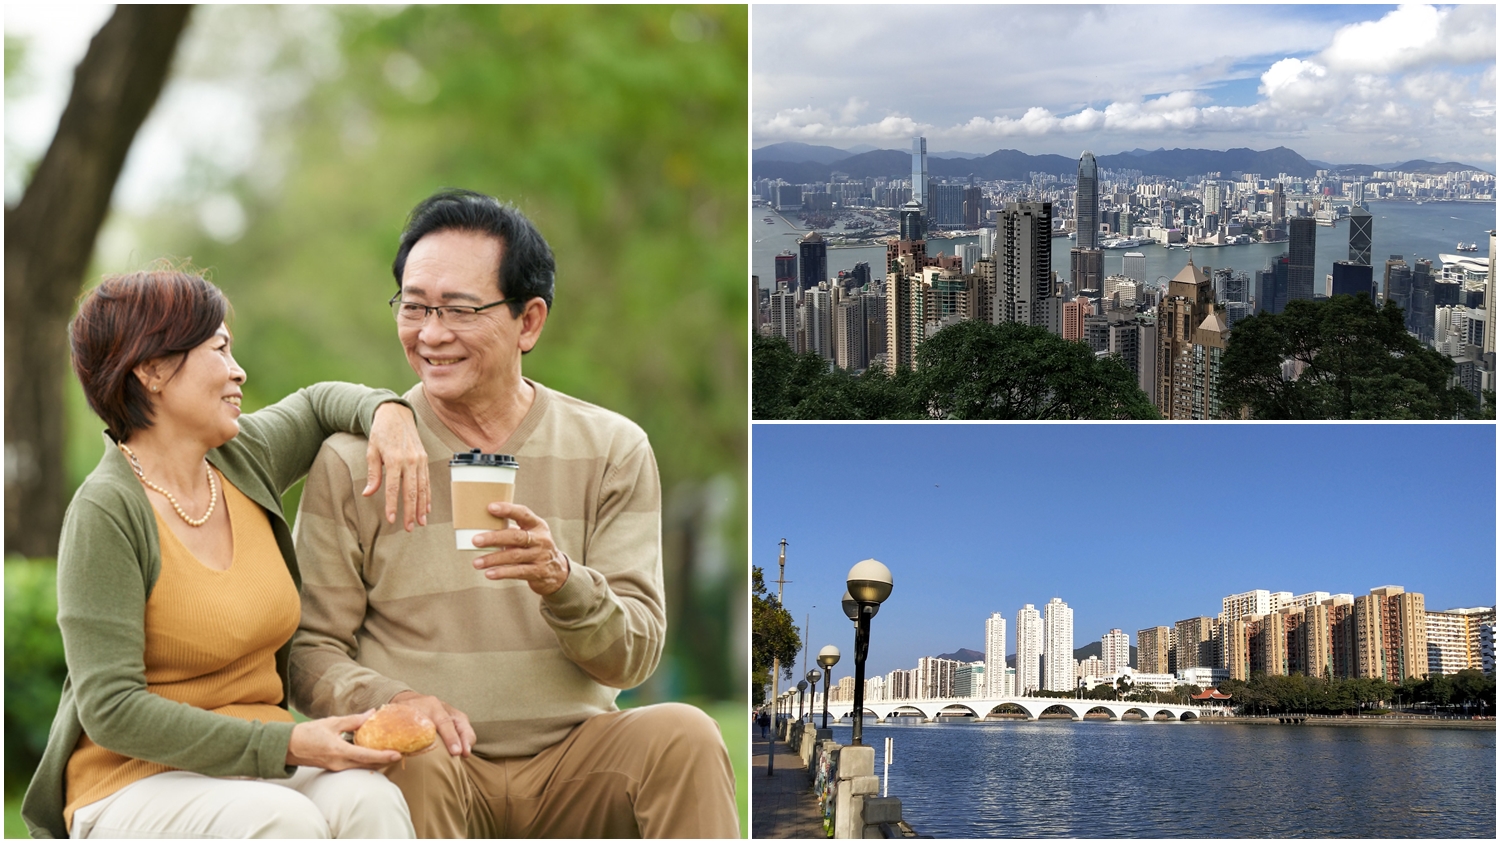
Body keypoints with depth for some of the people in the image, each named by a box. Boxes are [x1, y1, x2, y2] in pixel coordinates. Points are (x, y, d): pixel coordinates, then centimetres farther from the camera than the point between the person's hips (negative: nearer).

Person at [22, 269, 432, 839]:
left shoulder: (243, 459, 8)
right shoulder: (106, 512, -12)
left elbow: (318, 402, 32)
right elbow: (110, 710, -17)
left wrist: (388, 413, 7)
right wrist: (286, 744, -21)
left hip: (261, 771, 6)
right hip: (136, 784, -6)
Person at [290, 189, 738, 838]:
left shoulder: (612, 450, 6)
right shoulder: (351, 461, 2)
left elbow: (632, 659, 1)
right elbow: (312, 649, 2)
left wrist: (561, 581, -20)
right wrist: (390, 700, -20)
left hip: (572, 761, 2)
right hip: (438, 769, -1)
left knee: (680, 735, -27)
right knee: (411, 752, -34)